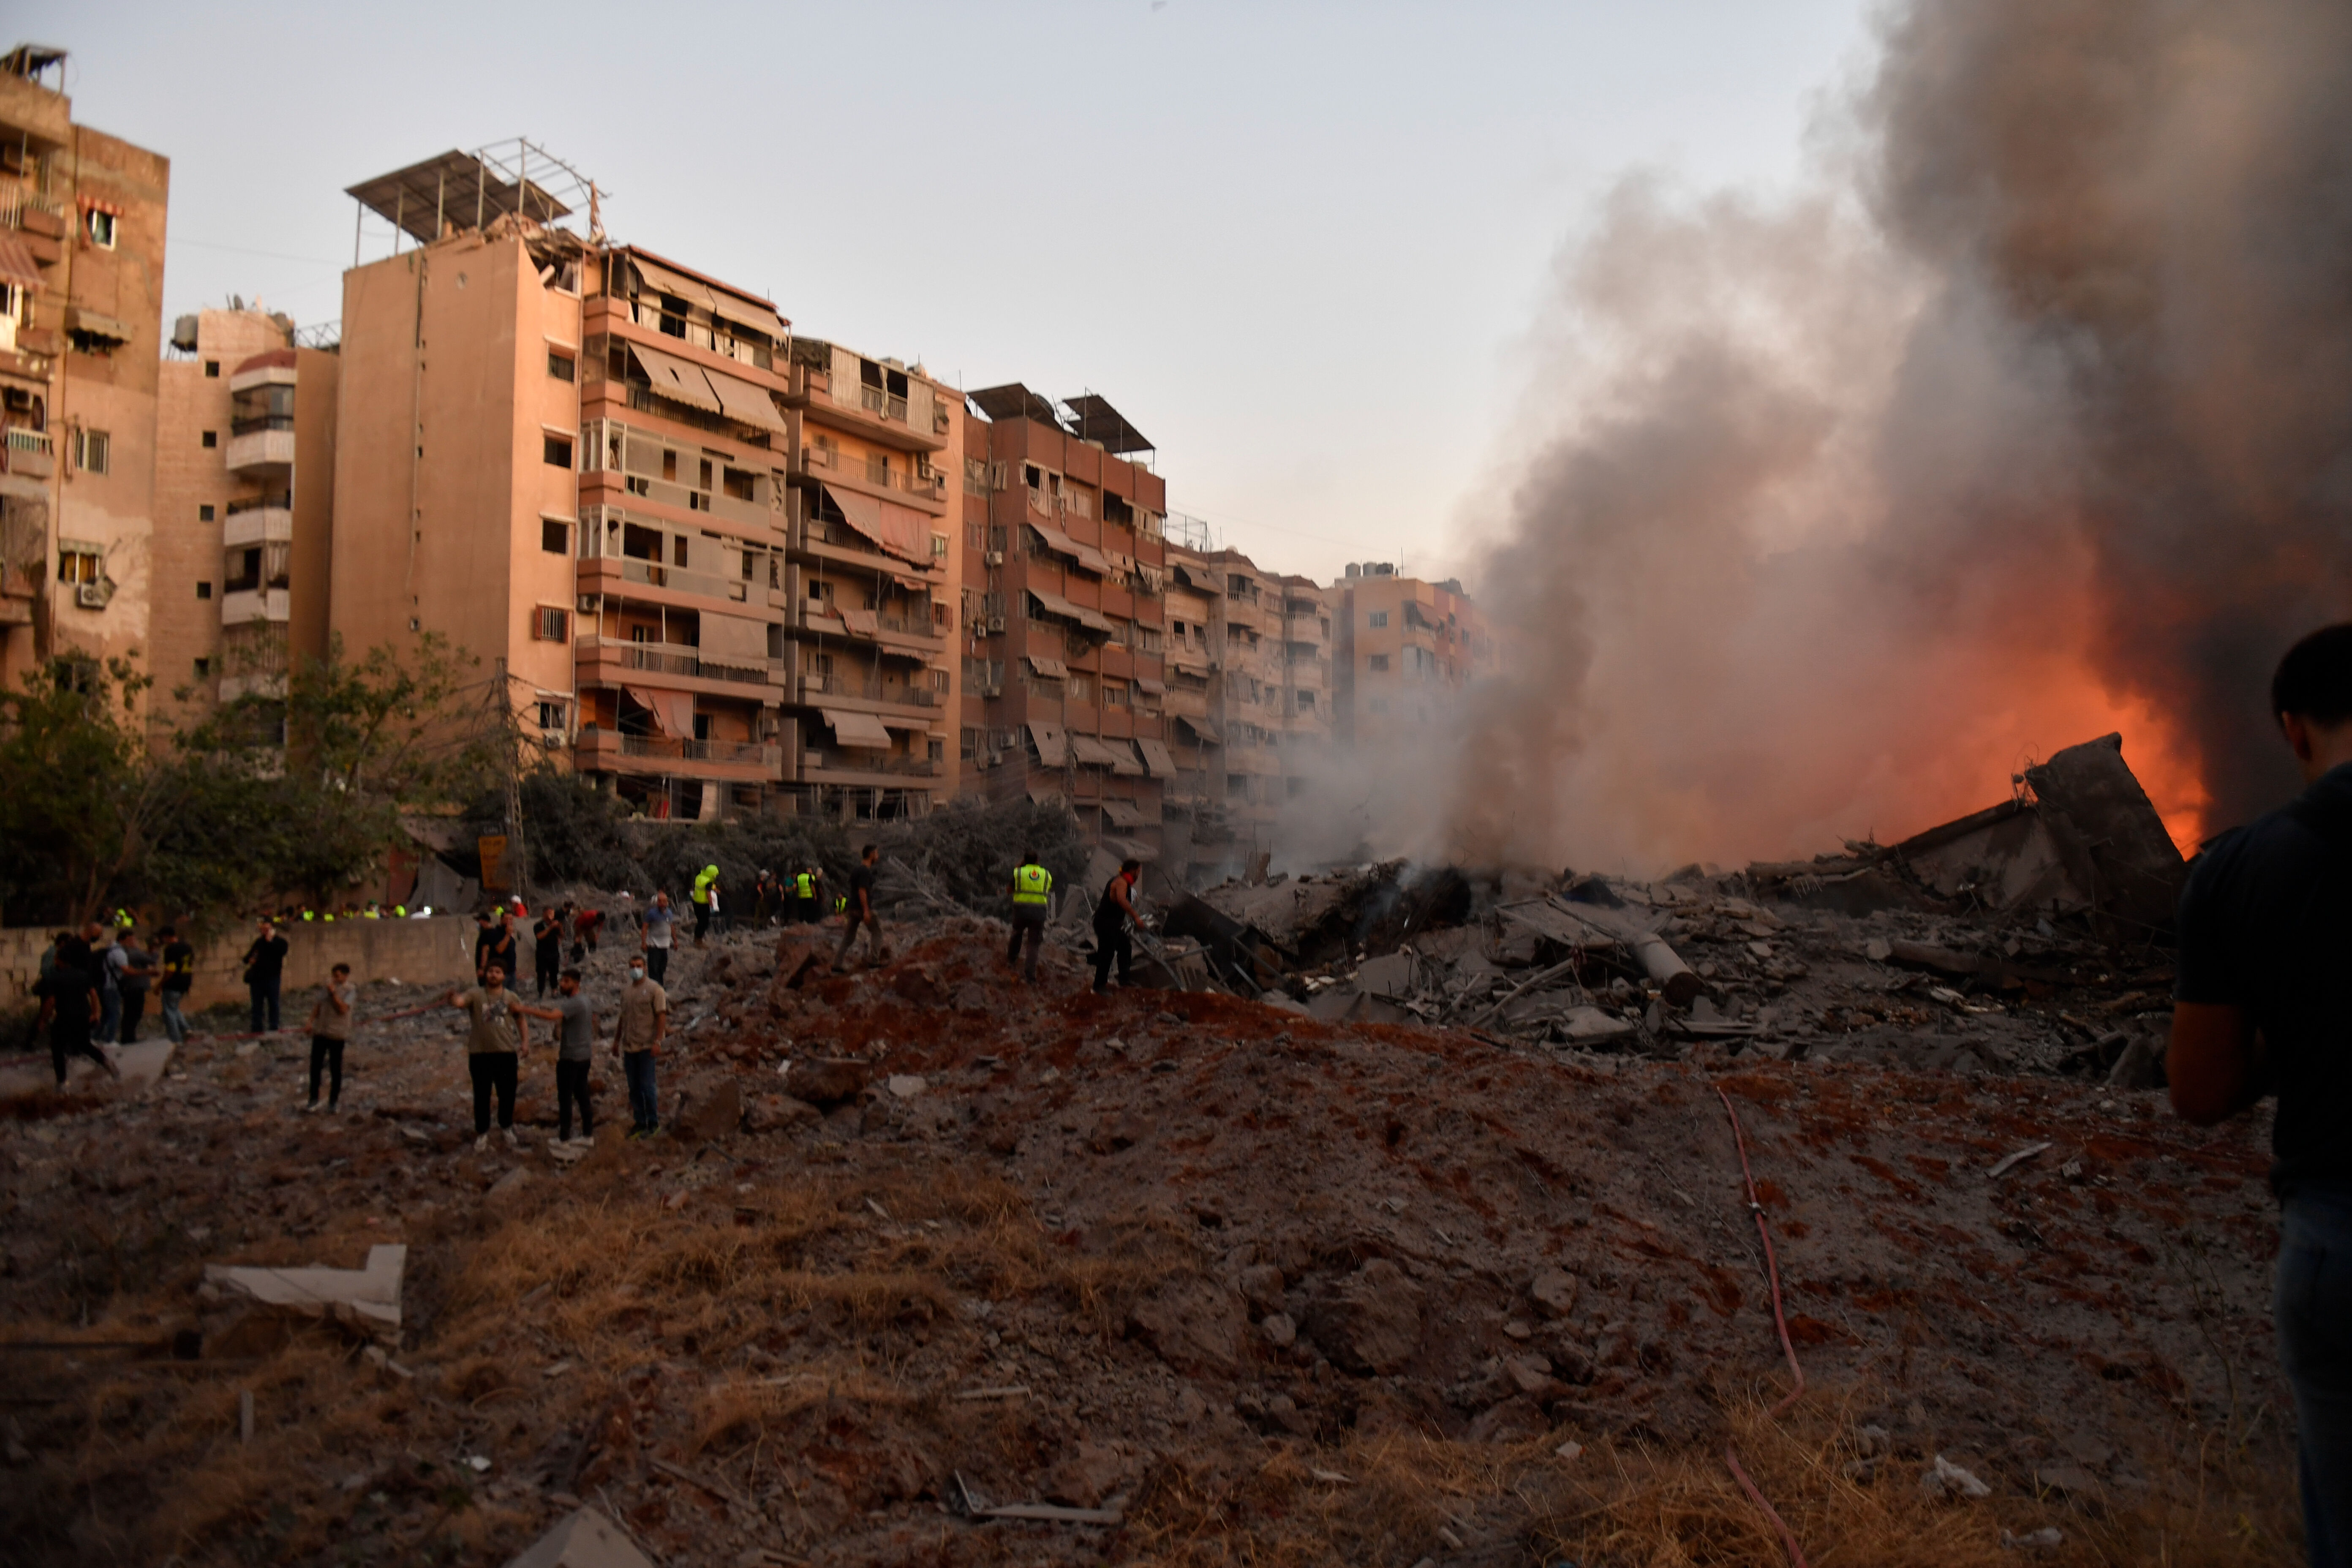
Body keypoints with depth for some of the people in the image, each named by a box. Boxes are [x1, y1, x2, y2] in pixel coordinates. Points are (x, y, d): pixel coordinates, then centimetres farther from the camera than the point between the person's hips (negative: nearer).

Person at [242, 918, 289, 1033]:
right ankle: (257, 1031, 14)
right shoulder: (259, 942, 15)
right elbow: (248, 957, 23)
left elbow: (280, 953, -20)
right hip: (257, 978, 5)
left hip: (272, 977, -5)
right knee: (257, 1005, 8)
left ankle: (274, 1029, 6)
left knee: (273, 1004, 1)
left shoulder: (280, 942, 1)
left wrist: (270, 941, -15)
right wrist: (249, 960, 1)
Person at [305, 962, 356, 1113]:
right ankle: (314, 1100, 14)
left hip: (337, 1034, -5)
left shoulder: (351, 991, -7)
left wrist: (333, 993, -22)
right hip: (320, 1032, 5)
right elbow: (318, 1007, 15)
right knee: (315, 1066, 5)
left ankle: (334, 1101, 15)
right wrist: (311, 1022, 5)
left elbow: (343, 1009, -19)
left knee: (336, 1068, 4)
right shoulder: (327, 987, 9)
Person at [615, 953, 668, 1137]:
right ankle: (639, 1122, 16)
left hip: (646, 1046, -6)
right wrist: (616, 1041, 19)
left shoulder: (654, 989, -7)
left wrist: (657, 1041, -17)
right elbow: (623, 1018, 20)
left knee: (647, 1086, -5)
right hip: (629, 1046, 6)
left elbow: (662, 1016, -10)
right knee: (634, 1088, 9)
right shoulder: (626, 991, 12)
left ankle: (653, 1123, 4)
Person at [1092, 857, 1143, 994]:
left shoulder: (1121, 881, 16)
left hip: (1113, 923, 11)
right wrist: (1136, 916, -35)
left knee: (1125, 948, 19)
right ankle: (1099, 986, -6)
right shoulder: (1121, 882, -17)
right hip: (1106, 923, -11)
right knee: (1106, 954, -9)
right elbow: (1122, 900, -35)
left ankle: (1124, 978, 27)